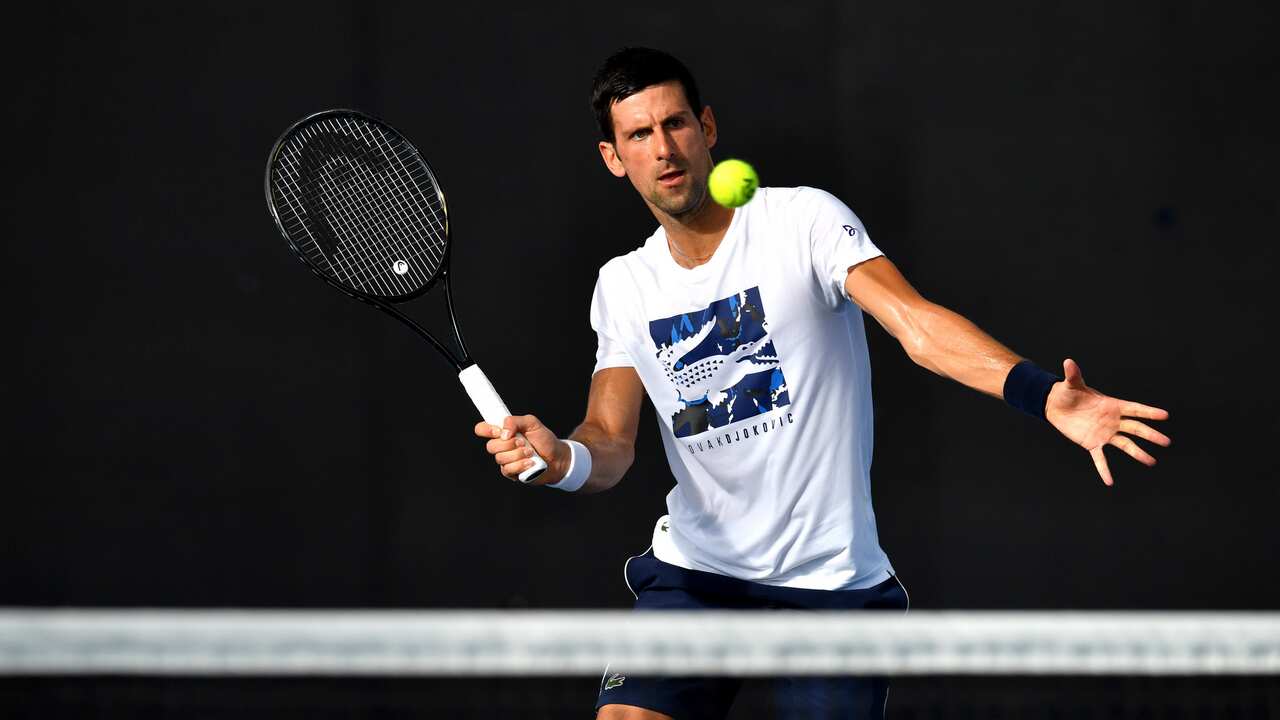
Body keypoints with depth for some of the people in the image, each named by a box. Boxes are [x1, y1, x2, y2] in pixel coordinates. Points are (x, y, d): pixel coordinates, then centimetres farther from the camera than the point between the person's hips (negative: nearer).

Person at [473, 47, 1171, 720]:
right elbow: (611, 441, 2)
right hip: (694, 573, 3)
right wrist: (560, 457, -24)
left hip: (834, 582, -3)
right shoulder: (623, 287, 7)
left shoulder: (802, 220, -8)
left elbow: (916, 323, -21)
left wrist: (1045, 395, -38)